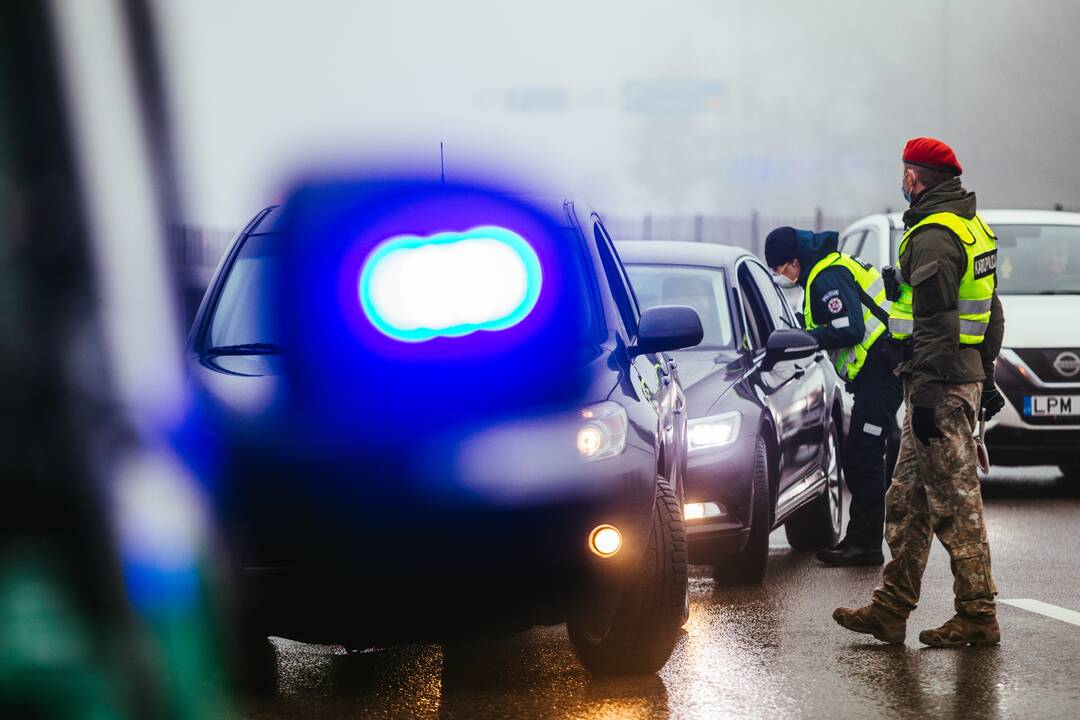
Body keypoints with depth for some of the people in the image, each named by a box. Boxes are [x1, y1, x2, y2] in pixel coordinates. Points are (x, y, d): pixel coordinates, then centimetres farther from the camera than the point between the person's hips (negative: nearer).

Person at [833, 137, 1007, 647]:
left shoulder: (933, 236, -16)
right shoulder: (971, 227, 16)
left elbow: (936, 323, -22)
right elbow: (991, 313, 22)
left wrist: (926, 395, -22)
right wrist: (986, 377, 26)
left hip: (940, 383, -10)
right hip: (968, 373, 10)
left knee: (955, 500, -6)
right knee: (907, 498, 13)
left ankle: (977, 615, -3)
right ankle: (891, 609, 17)